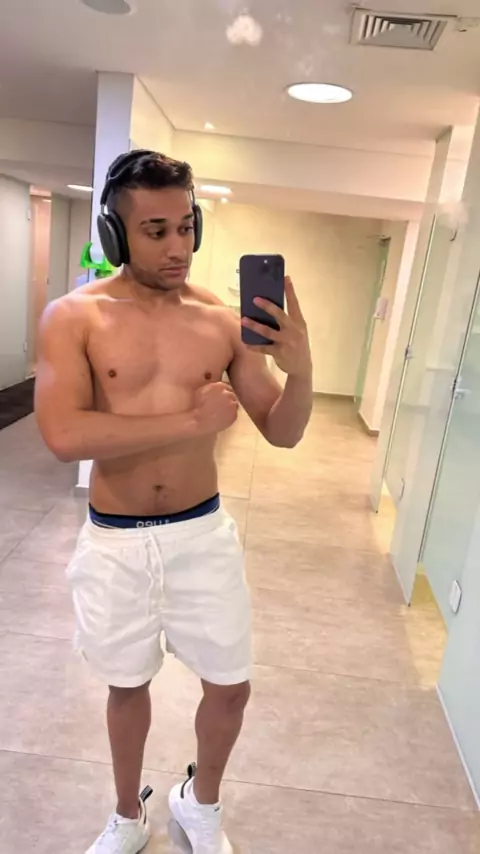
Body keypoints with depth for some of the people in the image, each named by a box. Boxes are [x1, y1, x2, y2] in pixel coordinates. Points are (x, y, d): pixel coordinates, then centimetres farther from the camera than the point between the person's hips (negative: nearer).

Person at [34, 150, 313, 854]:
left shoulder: (223, 321, -4)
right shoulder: (73, 317, -10)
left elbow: (283, 433, -3)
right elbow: (64, 436, -24)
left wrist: (301, 370, -24)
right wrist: (191, 422, -24)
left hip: (203, 534, 2)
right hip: (114, 543, -1)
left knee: (230, 685, 15)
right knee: (128, 685, 20)